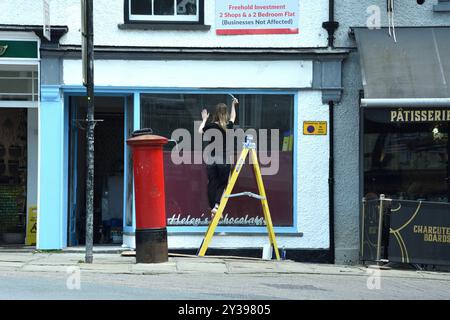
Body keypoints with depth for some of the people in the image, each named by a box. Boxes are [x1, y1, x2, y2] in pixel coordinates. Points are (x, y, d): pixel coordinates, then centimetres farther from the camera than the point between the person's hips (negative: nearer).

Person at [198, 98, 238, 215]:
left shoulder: (210, 125, -6)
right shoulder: (228, 126, -2)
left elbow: (200, 132, 9)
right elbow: (233, 117, 19)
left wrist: (204, 120, 20)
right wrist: (233, 105, 34)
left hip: (211, 160, 1)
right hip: (224, 159, -1)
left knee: (212, 185, 8)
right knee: (222, 184, 9)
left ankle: (213, 211, 10)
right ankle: (217, 205, -13)